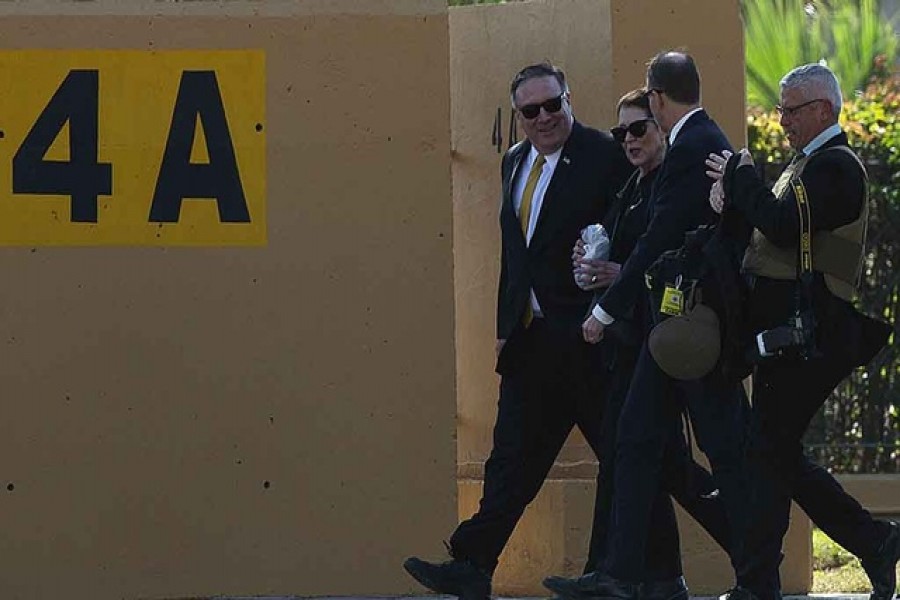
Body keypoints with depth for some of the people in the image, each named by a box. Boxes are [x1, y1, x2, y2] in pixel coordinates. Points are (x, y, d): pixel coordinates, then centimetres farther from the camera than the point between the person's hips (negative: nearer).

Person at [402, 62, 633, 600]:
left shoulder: (605, 157, -9)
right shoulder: (516, 162, 15)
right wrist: (506, 326, 16)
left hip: (587, 336, -7)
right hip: (533, 341, 7)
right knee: (513, 460, 6)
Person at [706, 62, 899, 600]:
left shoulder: (836, 166, -12)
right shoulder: (811, 163, 20)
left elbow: (783, 225, -24)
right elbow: (772, 223, 13)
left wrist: (740, 176, -11)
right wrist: (731, 192, -6)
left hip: (806, 335, -10)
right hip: (789, 334, 10)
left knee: (770, 452, -8)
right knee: (779, 454, 11)